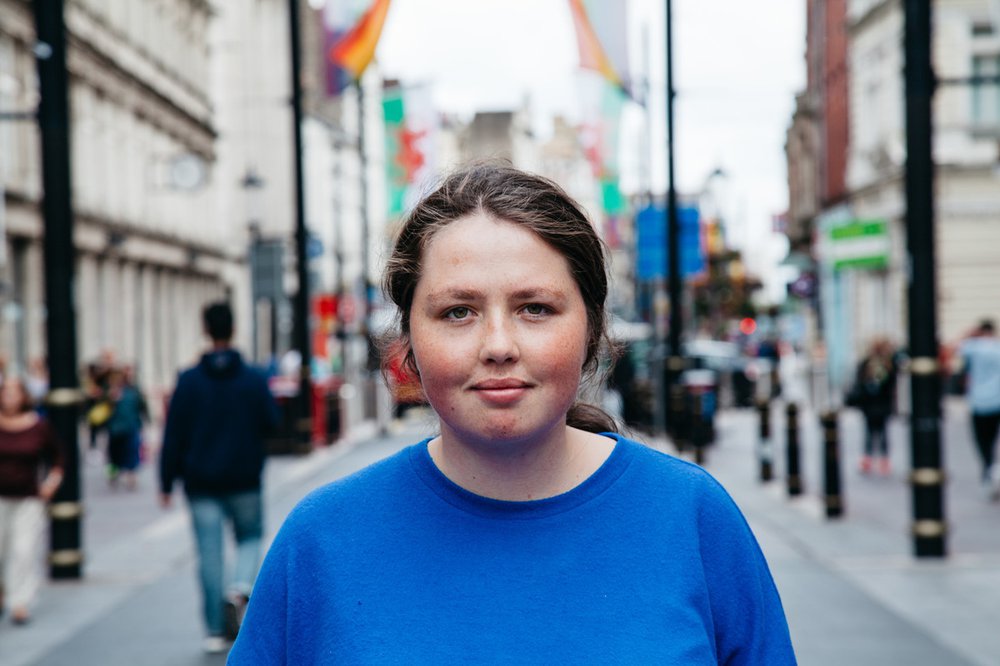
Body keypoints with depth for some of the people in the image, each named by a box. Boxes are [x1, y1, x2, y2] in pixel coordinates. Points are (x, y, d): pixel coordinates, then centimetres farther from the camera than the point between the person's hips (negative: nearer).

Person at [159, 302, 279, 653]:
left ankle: (216, 631, 4)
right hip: (244, 482, 0)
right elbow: (272, 423, -2)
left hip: (201, 483, 0)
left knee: (210, 553, 4)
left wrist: (167, 482, 1)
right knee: (250, 537, 19)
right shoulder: (254, 380, -4)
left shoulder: (188, 381, -4)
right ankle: (240, 587, -10)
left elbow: (174, 436, -4)